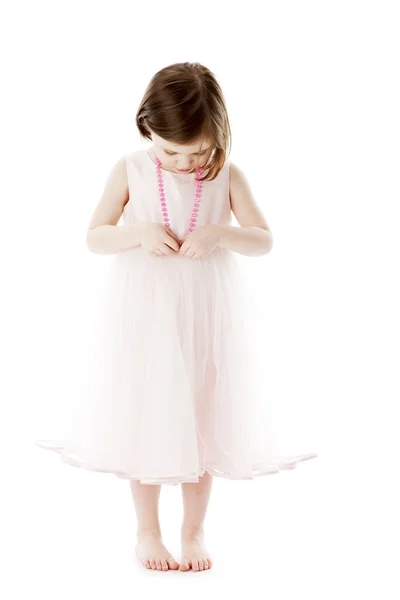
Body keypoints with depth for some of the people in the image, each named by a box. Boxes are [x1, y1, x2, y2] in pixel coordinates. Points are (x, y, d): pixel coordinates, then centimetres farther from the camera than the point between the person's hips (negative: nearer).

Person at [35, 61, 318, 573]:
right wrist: (137, 234, -20)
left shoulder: (227, 175, -3)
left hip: (207, 312, 1)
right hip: (144, 312, 0)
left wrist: (221, 234, -22)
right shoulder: (130, 170, -4)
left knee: (203, 417, 7)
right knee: (146, 416, 6)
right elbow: (94, 237, -1)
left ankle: (194, 531, 24)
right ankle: (147, 531, 23)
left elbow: (264, 241, -3)